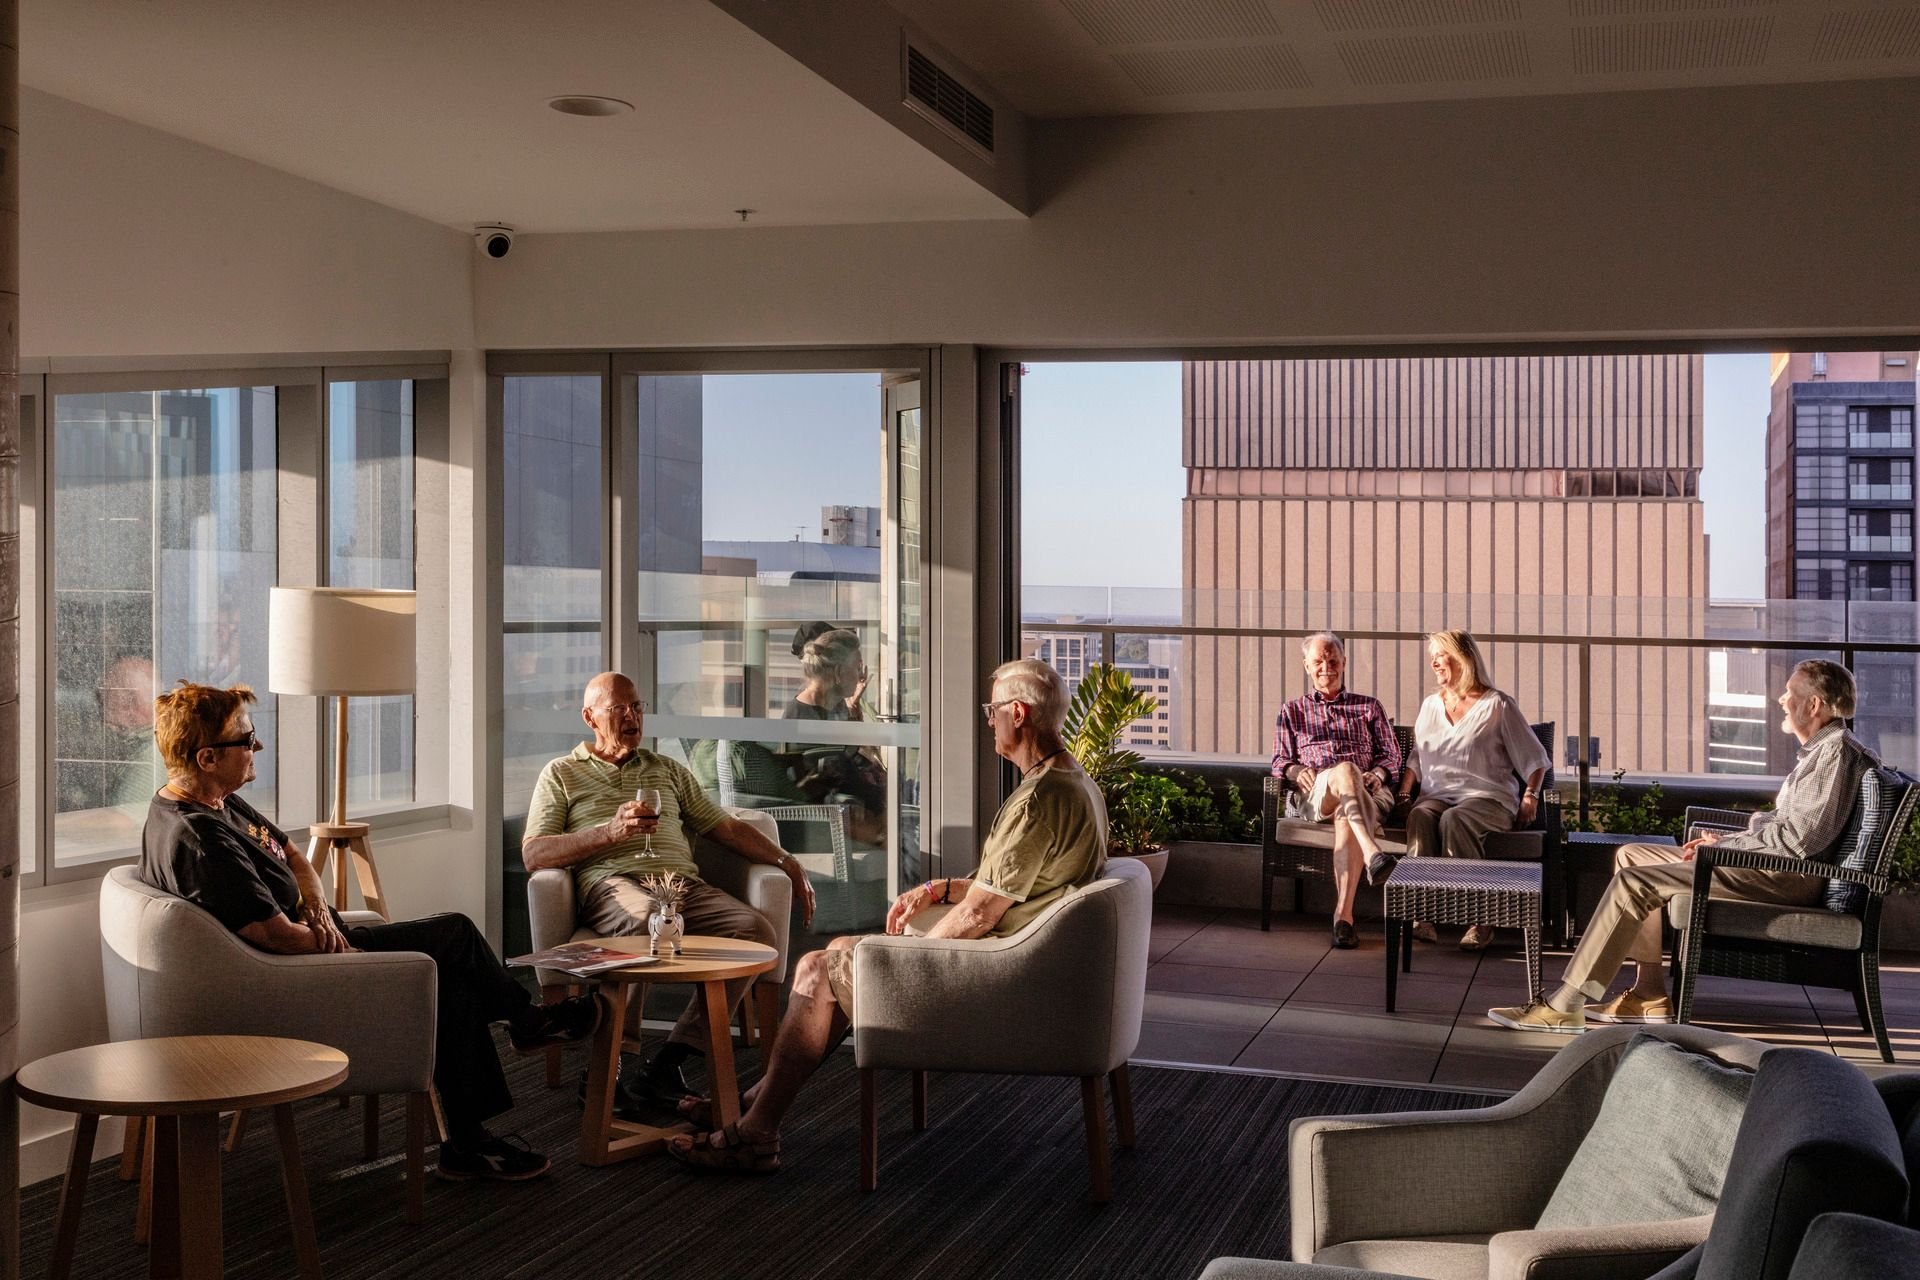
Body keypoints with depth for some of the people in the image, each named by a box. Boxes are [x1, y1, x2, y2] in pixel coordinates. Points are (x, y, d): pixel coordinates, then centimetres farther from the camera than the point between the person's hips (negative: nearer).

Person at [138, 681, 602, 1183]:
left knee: (454, 981, 5)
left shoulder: (220, 805, 5)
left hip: (314, 941, 11)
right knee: (455, 938, -4)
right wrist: (332, 939, -9)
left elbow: (293, 857, 16)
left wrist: (319, 912, -4)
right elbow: (278, 935, -29)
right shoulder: (198, 839, -28)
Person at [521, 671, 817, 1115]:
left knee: (755, 928, -27)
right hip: (612, 883, -4)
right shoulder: (561, 773, 19)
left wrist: (786, 860, 14)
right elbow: (533, 854, 6)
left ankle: (668, 1062, -26)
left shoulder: (668, 770, 32)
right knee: (646, 917, -42)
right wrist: (609, 832, -8)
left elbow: (726, 827, 29)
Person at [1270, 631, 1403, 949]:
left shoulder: (1369, 706, 29)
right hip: (1315, 794, -1)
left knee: (1347, 817, -39)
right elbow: (1280, 761, 20)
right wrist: (1295, 771, -5)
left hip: (1367, 793, 1)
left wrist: (1378, 774, -4)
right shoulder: (1291, 712, 29)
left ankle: (1343, 915, -48)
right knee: (1345, 770, -39)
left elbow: (1391, 755, 20)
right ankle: (1374, 856, -60)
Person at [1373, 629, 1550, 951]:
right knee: (1419, 817, -33)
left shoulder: (1497, 705, 5)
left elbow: (1534, 758, 8)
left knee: (1454, 819, -37)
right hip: (1438, 796, 4)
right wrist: (1403, 792, 10)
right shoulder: (1431, 705, 22)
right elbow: (1417, 758, 25)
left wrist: (1530, 796, -4)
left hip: (1487, 799, -4)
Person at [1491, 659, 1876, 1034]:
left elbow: (1800, 839, -21)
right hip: (1771, 862, 11)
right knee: (1630, 856, 11)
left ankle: (1564, 1007, -19)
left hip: (1789, 876, -11)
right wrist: (1726, 839, 7)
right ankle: (1650, 996, 3)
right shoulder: (1818, 750, 21)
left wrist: (1726, 844, -10)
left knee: (1633, 881, -19)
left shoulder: (1836, 751, -12)